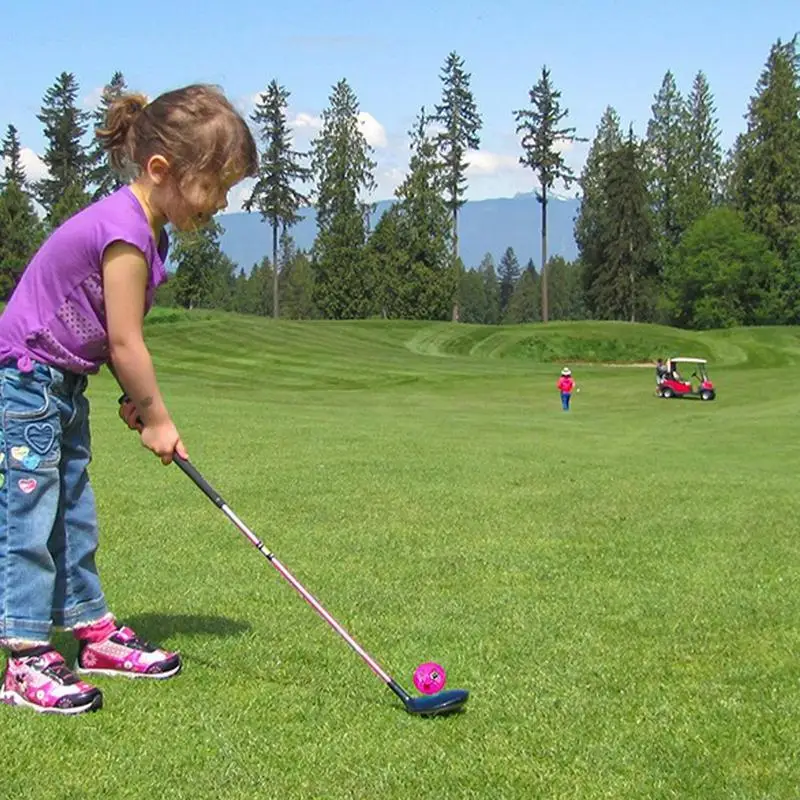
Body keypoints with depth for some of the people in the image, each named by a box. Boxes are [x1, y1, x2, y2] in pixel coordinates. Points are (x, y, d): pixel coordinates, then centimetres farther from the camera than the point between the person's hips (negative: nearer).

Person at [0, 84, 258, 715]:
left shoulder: (146, 227, 6)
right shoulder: (125, 234, -25)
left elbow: (117, 335, 9)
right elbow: (125, 342, -21)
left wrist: (136, 399, 2)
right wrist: (158, 420, -11)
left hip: (62, 383, 10)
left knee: (74, 511, 15)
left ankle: (93, 629, 24)